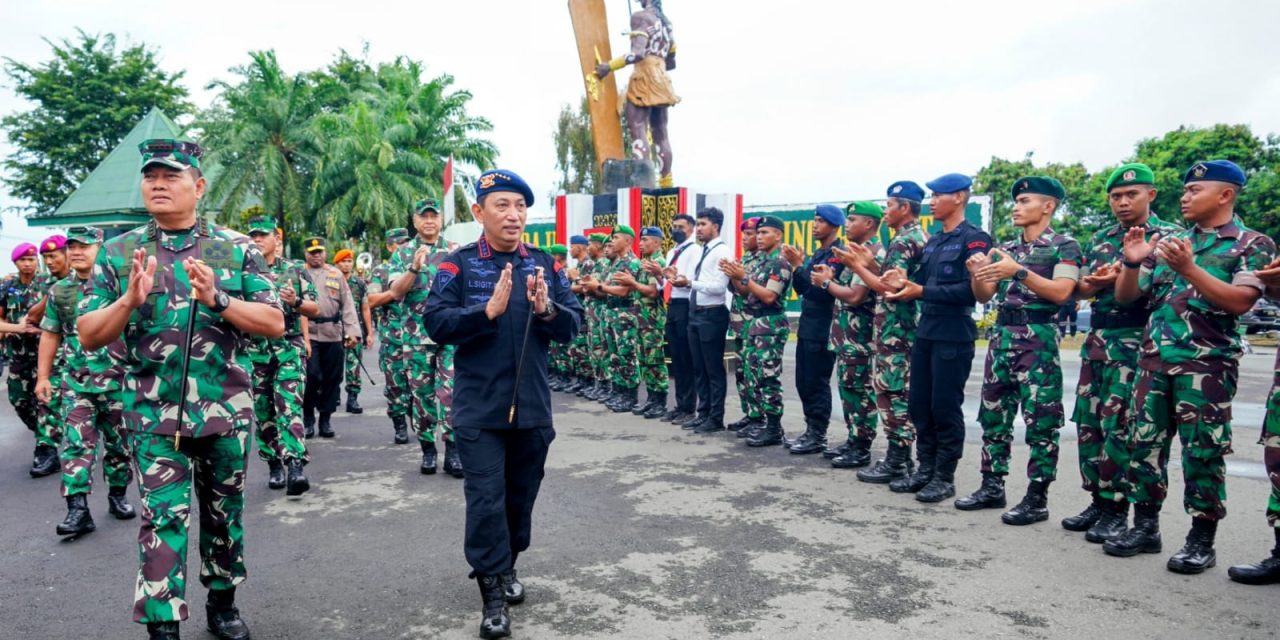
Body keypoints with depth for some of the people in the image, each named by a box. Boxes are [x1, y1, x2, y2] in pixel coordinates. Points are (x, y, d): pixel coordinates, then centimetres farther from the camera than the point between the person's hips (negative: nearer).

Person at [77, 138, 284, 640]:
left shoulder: (237, 250, 0)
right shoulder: (118, 253, 2)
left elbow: (274, 323, -6)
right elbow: (88, 337, 0)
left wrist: (217, 299, -20)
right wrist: (130, 300, -18)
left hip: (226, 411, 1)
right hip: (154, 415, -1)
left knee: (224, 513, 15)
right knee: (163, 518, -4)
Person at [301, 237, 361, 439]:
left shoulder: (336, 274, 12)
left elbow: (347, 303, 8)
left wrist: (352, 331, -2)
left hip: (333, 334, 3)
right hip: (308, 333, -3)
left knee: (332, 378, 6)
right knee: (311, 376, -7)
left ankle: (325, 419, 18)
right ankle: (308, 418, 10)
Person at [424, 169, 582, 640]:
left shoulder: (545, 264, 6)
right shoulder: (457, 265, -4)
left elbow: (573, 325, 2)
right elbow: (436, 323, -14)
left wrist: (547, 309, -18)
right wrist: (489, 309, -26)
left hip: (533, 406, 4)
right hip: (479, 409, -3)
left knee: (522, 494, 17)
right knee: (486, 500, -2)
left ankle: (506, 567, 38)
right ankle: (492, 593, 10)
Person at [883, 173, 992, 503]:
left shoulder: (975, 239, -9)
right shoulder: (933, 242, 16)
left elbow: (970, 290, -19)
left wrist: (921, 291, -22)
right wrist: (905, 281, -8)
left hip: (954, 336, -8)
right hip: (925, 331, 8)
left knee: (945, 407, -1)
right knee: (918, 403, 10)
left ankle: (945, 478, 10)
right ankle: (925, 469, 22)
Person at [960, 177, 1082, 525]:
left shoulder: (1064, 245, -2)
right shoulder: (1005, 248, 15)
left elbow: (1062, 292, -15)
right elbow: (984, 296, 13)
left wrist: (1019, 272, -21)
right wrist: (978, 274, -7)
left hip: (1038, 338, -6)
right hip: (1001, 334, 7)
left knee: (1040, 419, -3)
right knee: (993, 414, 9)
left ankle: (1037, 498, 3)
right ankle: (992, 486, 18)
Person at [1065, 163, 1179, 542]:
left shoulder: (1169, 236, -1)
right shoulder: (1101, 239, 15)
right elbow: (1082, 290, 11)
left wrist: (1122, 277, -25)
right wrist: (1098, 281, -10)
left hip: (1136, 341, -6)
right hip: (1097, 339, 6)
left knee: (1119, 427, -7)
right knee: (1087, 423, 7)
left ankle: (1116, 509, 3)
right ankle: (1098, 500, 18)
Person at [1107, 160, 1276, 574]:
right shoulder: (1168, 242, 15)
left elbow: (1240, 301, -15)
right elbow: (1125, 297, 13)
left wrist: (1188, 268, -22)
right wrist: (1132, 263, -5)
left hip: (1207, 365, -5)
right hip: (1154, 360, 5)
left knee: (1203, 452, -2)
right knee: (1145, 443, 6)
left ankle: (1201, 540, 9)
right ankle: (1145, 527, 17)